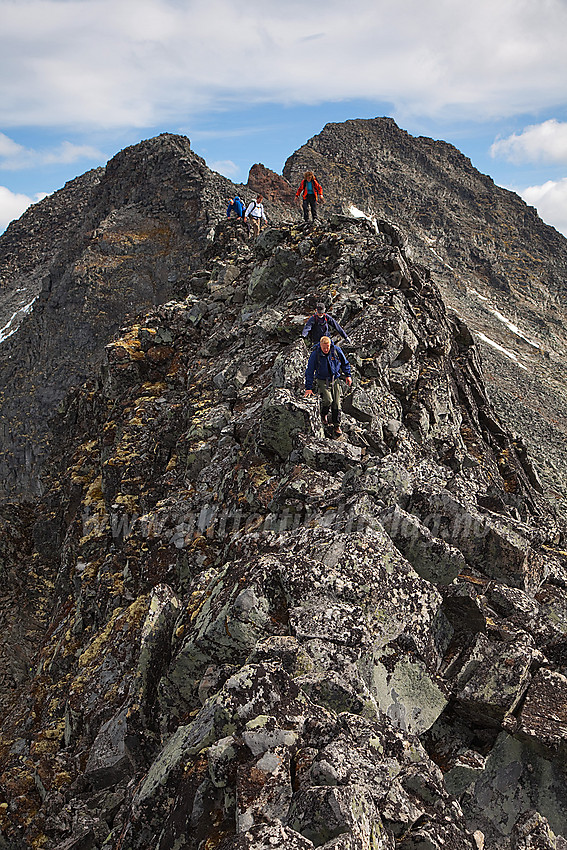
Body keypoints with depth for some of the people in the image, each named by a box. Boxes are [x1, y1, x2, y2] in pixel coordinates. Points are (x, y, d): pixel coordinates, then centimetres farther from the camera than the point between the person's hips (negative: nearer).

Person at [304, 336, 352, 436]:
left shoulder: (336, 350, -12)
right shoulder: (315, 354, -19)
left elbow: (344, 363, 6)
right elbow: (309, 371, -12)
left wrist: (348, 375, 7)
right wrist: (308, 387, -12)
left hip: (335, 380, 3)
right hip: (322, 381, -3)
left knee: (336, 403, 0)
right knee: (328, 400, -20)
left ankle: (336, 425, 14)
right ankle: (324, 415, 13)